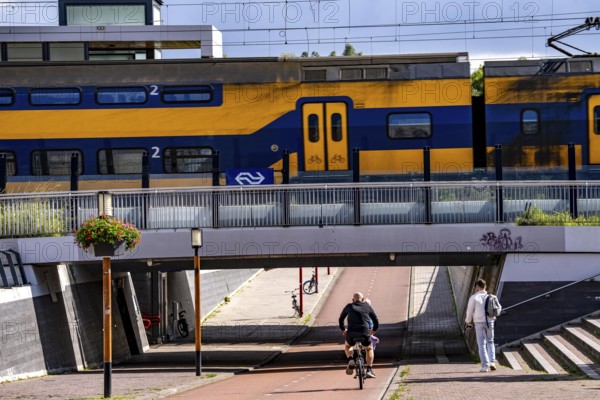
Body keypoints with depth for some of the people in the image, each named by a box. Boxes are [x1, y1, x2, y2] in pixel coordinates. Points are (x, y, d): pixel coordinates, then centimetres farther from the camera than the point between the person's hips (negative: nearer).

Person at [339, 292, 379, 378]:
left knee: (347, 346, 31)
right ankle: (369, 370, 14)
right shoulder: (367, 306, 13)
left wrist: (343, 329, 41)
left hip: (351, 333, 0)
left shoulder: (349, 306, 13)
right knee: (369, 349, 27)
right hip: (365, 333, 0)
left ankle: (350, 360, 2)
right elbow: (376, 320, 19)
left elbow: (341, 318, 24)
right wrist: (374, 329, 38)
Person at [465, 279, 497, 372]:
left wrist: (468, 321, 14)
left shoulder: (474, 297, -7)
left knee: (482, 344, 2)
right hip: (490, 322, 3)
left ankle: (485, 366, -3)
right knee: (490, 342, 18)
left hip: (479, 323, -3)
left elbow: (469, 311, -3)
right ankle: (492, 362, 2)